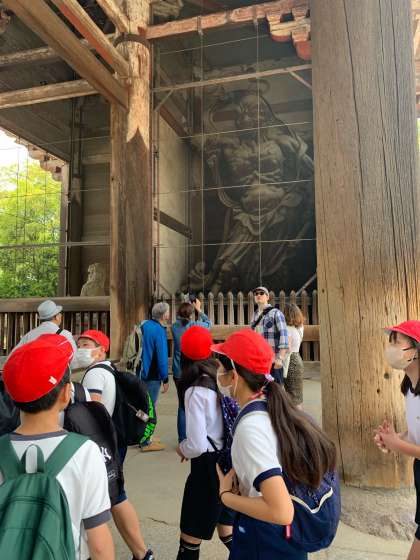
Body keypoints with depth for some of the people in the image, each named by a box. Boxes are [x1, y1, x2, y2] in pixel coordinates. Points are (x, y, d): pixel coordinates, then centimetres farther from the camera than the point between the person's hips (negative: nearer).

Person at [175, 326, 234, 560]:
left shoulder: (195, 391, -21)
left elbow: (197, 446, -22)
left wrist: (182, 449, -1)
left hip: (208, 464, -6)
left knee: (191, 538, 12)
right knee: (226, 528, 25)